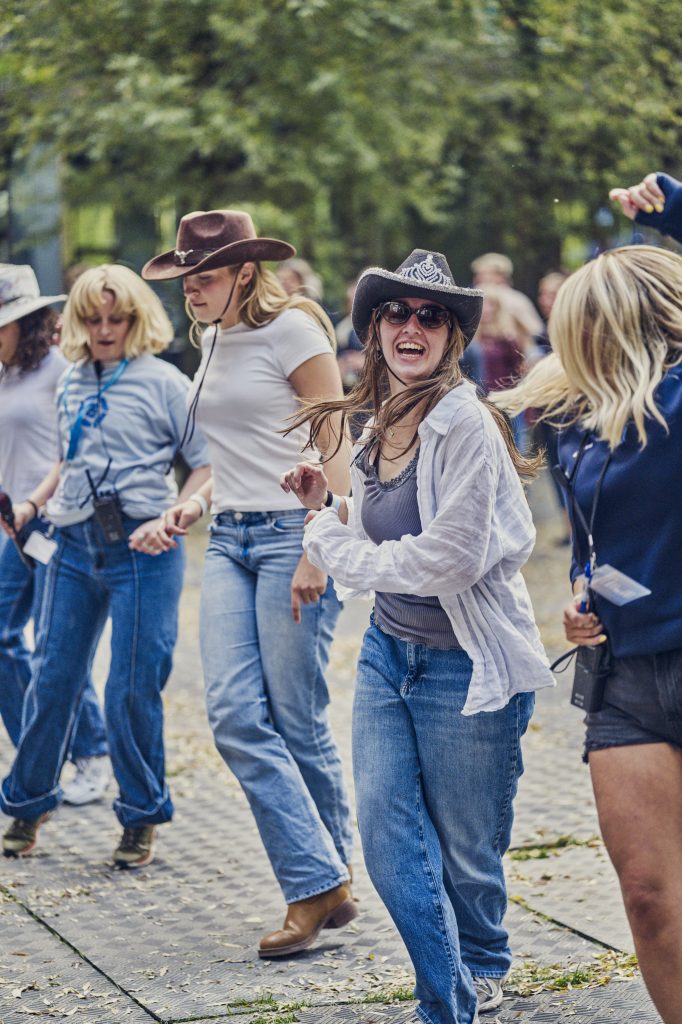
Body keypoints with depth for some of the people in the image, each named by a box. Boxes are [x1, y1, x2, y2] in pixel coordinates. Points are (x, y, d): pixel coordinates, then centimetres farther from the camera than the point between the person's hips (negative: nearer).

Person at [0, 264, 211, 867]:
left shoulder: (163, 383, -3)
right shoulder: (72, 383, 12)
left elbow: (208, 463, -5)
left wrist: (169, 522, -16)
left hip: (140, 551, -5)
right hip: (75, 545, 5)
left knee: (133, 690, -1)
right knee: (53, 677, 7)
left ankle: (141, 818, 14)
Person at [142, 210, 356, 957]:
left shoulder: (292, 329, -8)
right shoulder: (214, 340, 16)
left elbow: (334, 450, -12)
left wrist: (316, 557, -19)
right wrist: (197, 503, 10)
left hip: (292, 532, -7)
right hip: (231, 539, 7)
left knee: (297, 719, -2)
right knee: (235, 713, -7)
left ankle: (329, 879, 15)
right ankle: (317, 887, -4)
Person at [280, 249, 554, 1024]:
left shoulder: (463, 423, -18)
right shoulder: (381, 426, 7)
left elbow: (450, 559, -23)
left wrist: (334, 546, -12)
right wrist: (330, 506, -2)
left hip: (466, 663, -7)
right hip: (388, 651, 7)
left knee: (465, 851, 9)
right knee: (387, 836, 1)